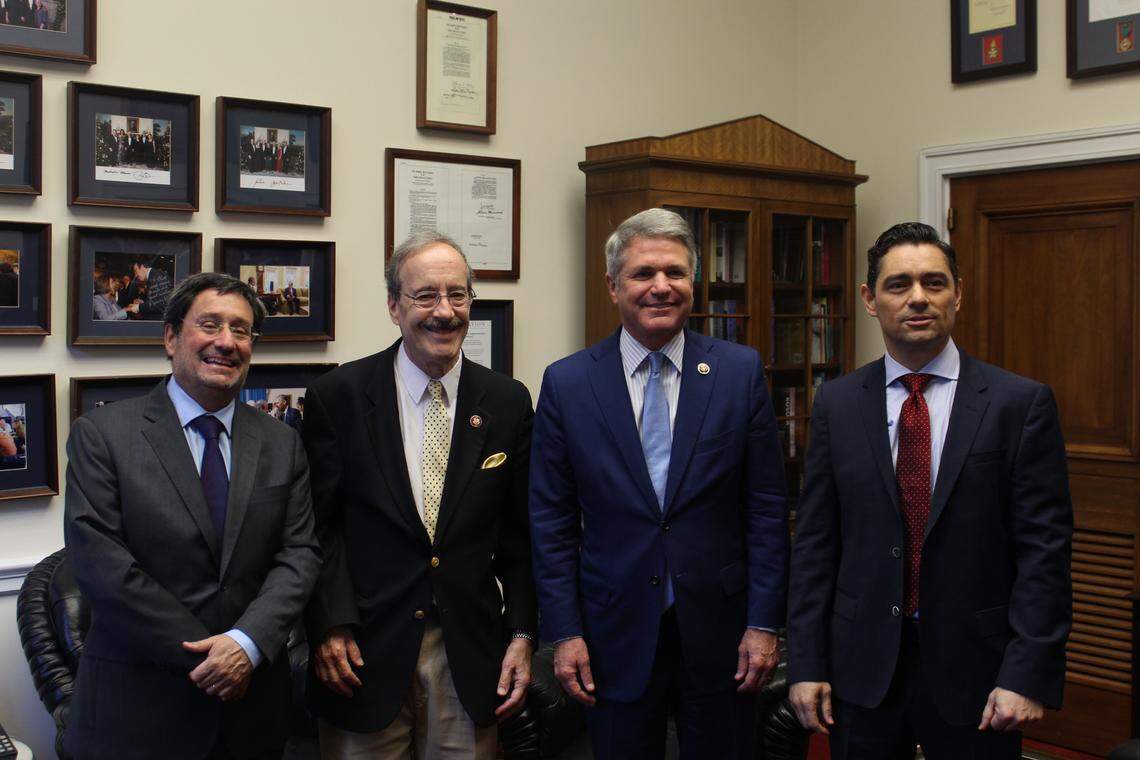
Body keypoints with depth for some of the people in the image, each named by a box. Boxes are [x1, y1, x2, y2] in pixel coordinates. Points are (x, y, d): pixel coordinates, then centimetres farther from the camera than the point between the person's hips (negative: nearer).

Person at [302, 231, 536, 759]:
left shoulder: (508, 402, 2)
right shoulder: (337, 397, -4)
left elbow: (519, 535, 6)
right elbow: (319, 525, -3)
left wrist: (522, 635, 1)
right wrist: (330, 627, -12)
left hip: (470, 653, 2)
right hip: (366, 649, -2)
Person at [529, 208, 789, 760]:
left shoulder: (740, 371, -2)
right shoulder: (567, 383, -2)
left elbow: (766, 507, -1)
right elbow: (551, 521, 0)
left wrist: (764, 623, -4)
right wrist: (564, 633, -3)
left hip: (719, 626, 0)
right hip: (616, 631, 0)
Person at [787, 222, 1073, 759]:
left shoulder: (1022, 403, -4)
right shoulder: (836, 404, 2)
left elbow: (1044, 548, -6)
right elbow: (815, 542, 2)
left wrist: (1028, 675, -12)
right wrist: (806, 663, -1)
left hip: (974, 667, -1)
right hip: (862, 669, 2)